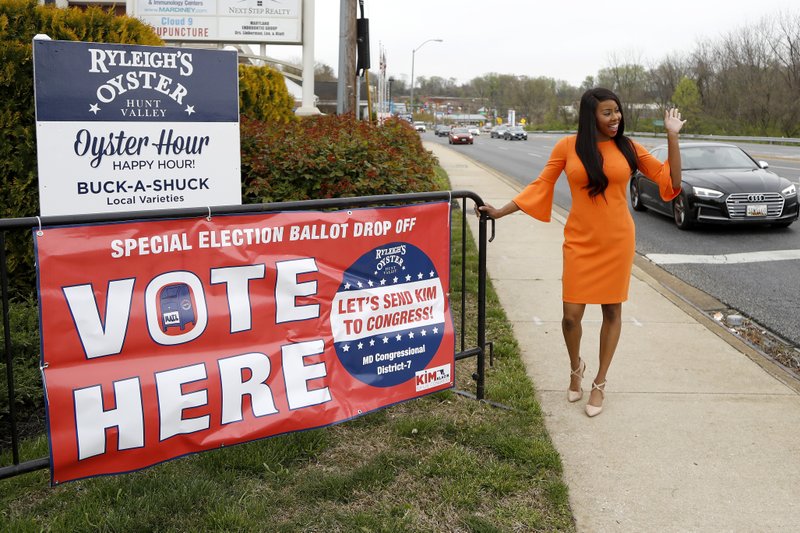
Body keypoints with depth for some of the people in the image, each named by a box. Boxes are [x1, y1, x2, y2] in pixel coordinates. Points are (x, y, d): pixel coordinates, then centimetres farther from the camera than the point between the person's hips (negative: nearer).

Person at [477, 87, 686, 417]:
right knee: (571, 315, -3)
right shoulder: (568, 147, -4)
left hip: (617, 241, 1)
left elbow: (671, 181, 2)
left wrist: (672, 136, -4)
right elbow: (540, 186, 0)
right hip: (580, 242, -1)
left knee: (612, 311, 9)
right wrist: (500, 212, -4)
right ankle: (575, 367, 30)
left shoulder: (628, 148, 0)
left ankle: (599, 383, 26)